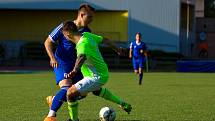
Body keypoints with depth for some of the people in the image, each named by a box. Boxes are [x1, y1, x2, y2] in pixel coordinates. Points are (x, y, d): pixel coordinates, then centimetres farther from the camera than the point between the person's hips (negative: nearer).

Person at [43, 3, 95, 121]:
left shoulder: (87, 31, 3)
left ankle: (53, 100, 28)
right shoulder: (64, 27, -13)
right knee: (66, 89, -27)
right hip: (62, 63, -7)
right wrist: (52, 58, -21)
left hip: (75, 65, 7)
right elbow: (48, 42, -8)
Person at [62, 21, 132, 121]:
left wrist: (74, 71, -69)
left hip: (97, 77, -10)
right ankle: (123, 104, 49)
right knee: (96, 90, 40)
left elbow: (82, 56, -52)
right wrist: (116, 49, 30)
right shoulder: (87, 35, -3)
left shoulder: (82, 44, -30)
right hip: (103, 72, 10)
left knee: (71, 92, -12)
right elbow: (104, 40, 12)